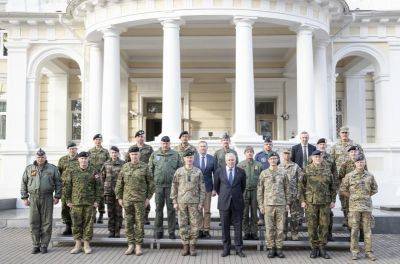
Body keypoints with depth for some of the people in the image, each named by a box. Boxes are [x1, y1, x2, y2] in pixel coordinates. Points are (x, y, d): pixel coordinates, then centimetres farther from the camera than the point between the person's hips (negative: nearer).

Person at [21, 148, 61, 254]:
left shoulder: (52, 168, 4)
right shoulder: (29, 169, 8)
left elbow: (58, 183, 4)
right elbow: (24, 184, 10)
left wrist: (57, 196, -3)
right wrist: (24, 197, 3)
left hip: (47, 198, -1)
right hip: (33, 198, 1)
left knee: (46, 222, 0)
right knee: (34, 223, 2)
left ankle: (44, 245, 8)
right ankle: (36, 245, 12)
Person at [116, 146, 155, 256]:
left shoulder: (144, 167, -1)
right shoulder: (125, 167, 5)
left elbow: (150, 183, 2)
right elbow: (119, 183, 9)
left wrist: (148, 198, -2)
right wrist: (119, 198, 5)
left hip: (140, 199, -2)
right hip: (127, 199, 2)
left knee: (139, 223, 1)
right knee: (129, 223, 6)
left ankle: (138, 246, 10)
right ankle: (131, 245, 15)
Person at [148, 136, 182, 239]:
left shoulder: (176, 155, 6)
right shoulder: (154, 154, 8)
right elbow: (150, 168, 9)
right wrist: (152, 180, 1)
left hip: (171, 185, -1)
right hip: (158, 185, 1)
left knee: (171, 209, 3)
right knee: (158, 208, 7)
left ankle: (171, 232, 11)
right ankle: (158, 231, 16)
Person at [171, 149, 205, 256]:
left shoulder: (198, 172, 3)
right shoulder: (179, 171, 3)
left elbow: (202, 189, 3)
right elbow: (174, 187, 6)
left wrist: (201, 203, -2)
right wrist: (175, 202, 1)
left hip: (194, 202, 0)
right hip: (181, 202, 1)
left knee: (194, 224, 2)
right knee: (182, 224, 3)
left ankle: (192, 246, 12)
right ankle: (185, 246, 14)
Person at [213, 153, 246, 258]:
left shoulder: (241, 172, 2)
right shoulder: (219, 171, 2)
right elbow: (216, 186, 15)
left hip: (237, 203, 0)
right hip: (224, 202, 0)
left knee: (238, 226, 3)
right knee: (225, 227, 6)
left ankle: (239, 249, 10)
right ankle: (226, 248, 15)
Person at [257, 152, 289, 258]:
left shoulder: (283, 173, 6)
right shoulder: (264, 173, 4)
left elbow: (287, 189, 9)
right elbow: (260, 190, 5)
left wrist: (287, 203, 4)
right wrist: (261, 205, 0)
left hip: (281, 204, 1)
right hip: (268, 204, -1)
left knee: (280, 227, 3)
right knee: (269, 228, 2)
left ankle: (279, 248, 12)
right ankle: (271, 248, 11)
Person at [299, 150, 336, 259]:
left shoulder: (327, 169, 6)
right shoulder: (307, 170, 0)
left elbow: (332, 186, 10)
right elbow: (301, 186, 0)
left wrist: (333, 200, 5)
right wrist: (302, 201, -5)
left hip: (325, 202, 2)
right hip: (311, 202, -2)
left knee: (324, 225, 4)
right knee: (312, 226, 2)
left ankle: (322, 248, 14)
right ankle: (314, 248, 12)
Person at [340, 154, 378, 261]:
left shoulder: (370, 176, 6)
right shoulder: (349, 176, 1)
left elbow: (374, 189, 18)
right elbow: (343, 189, 7)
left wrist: (366, 196, 11)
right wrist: (352, 197, 5)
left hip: (367, 206, 2)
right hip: (354, 206, -1)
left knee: (367, 230, 4)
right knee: (354, 229, 1)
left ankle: (368, 252, 11)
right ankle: (354, 252, 8)